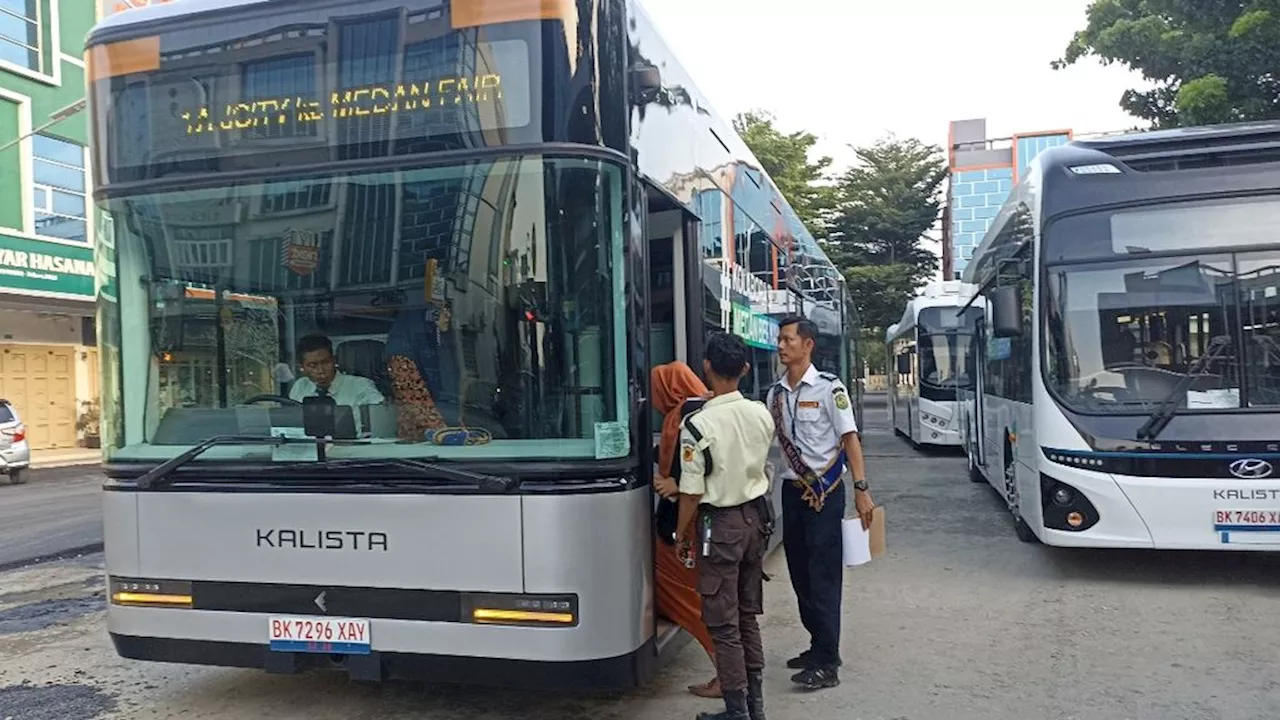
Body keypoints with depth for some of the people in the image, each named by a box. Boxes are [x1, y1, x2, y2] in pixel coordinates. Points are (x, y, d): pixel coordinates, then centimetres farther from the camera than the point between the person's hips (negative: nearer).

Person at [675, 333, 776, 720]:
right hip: (756, 517, 6)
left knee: (723, 624, 5)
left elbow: (692, 492, -16)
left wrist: (681, 534, -3)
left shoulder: (698, 425, -20)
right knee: (748, 615, 18)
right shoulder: (761, 414, -2)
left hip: (721, 525, -6)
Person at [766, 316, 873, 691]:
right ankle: (819, 646, 30)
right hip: (792, 489, 6)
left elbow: (849, 438, -11)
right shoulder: (774, 393, 6)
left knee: (823, 576, -4)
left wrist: (861, 489, -15)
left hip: (825, 490, -6)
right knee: (800, 574, 14)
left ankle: (826, 664, 2)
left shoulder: (828, 388, -10)